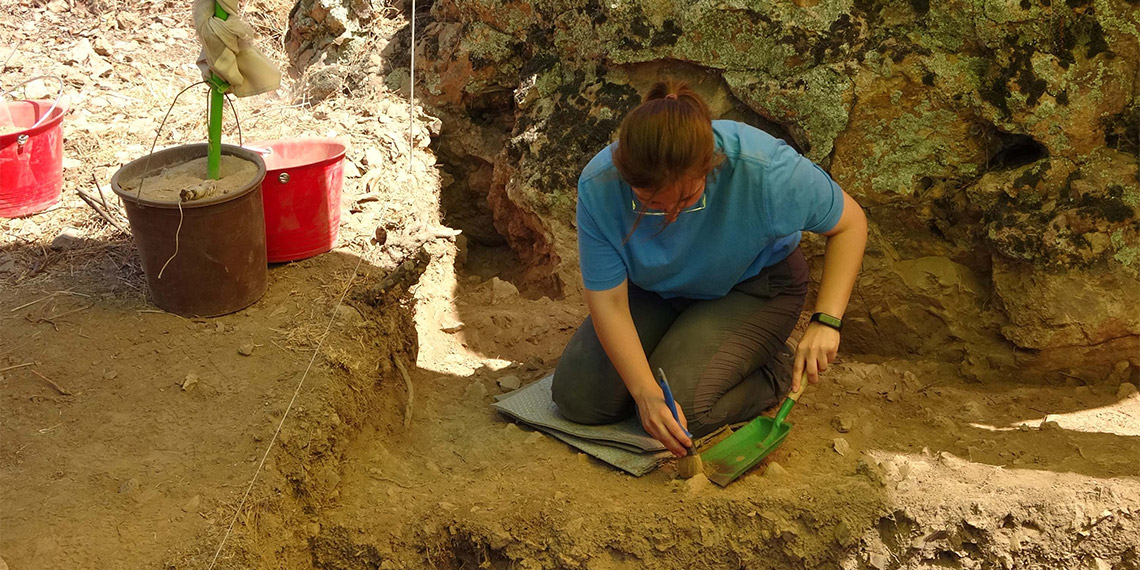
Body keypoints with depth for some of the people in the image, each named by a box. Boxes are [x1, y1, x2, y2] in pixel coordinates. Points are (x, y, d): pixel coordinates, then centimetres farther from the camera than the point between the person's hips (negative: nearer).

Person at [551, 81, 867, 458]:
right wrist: (646, 392, -36)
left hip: (754, 287, -3)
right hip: (655, 292, 4)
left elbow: (850, 222, -18)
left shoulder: (763, 169, -35)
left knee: (680, 409, -23)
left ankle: (777, 373, 5)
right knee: (577, 397, -8)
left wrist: (826, 321, -27)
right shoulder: (598, 186, -30)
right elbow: (608, 300, -24)